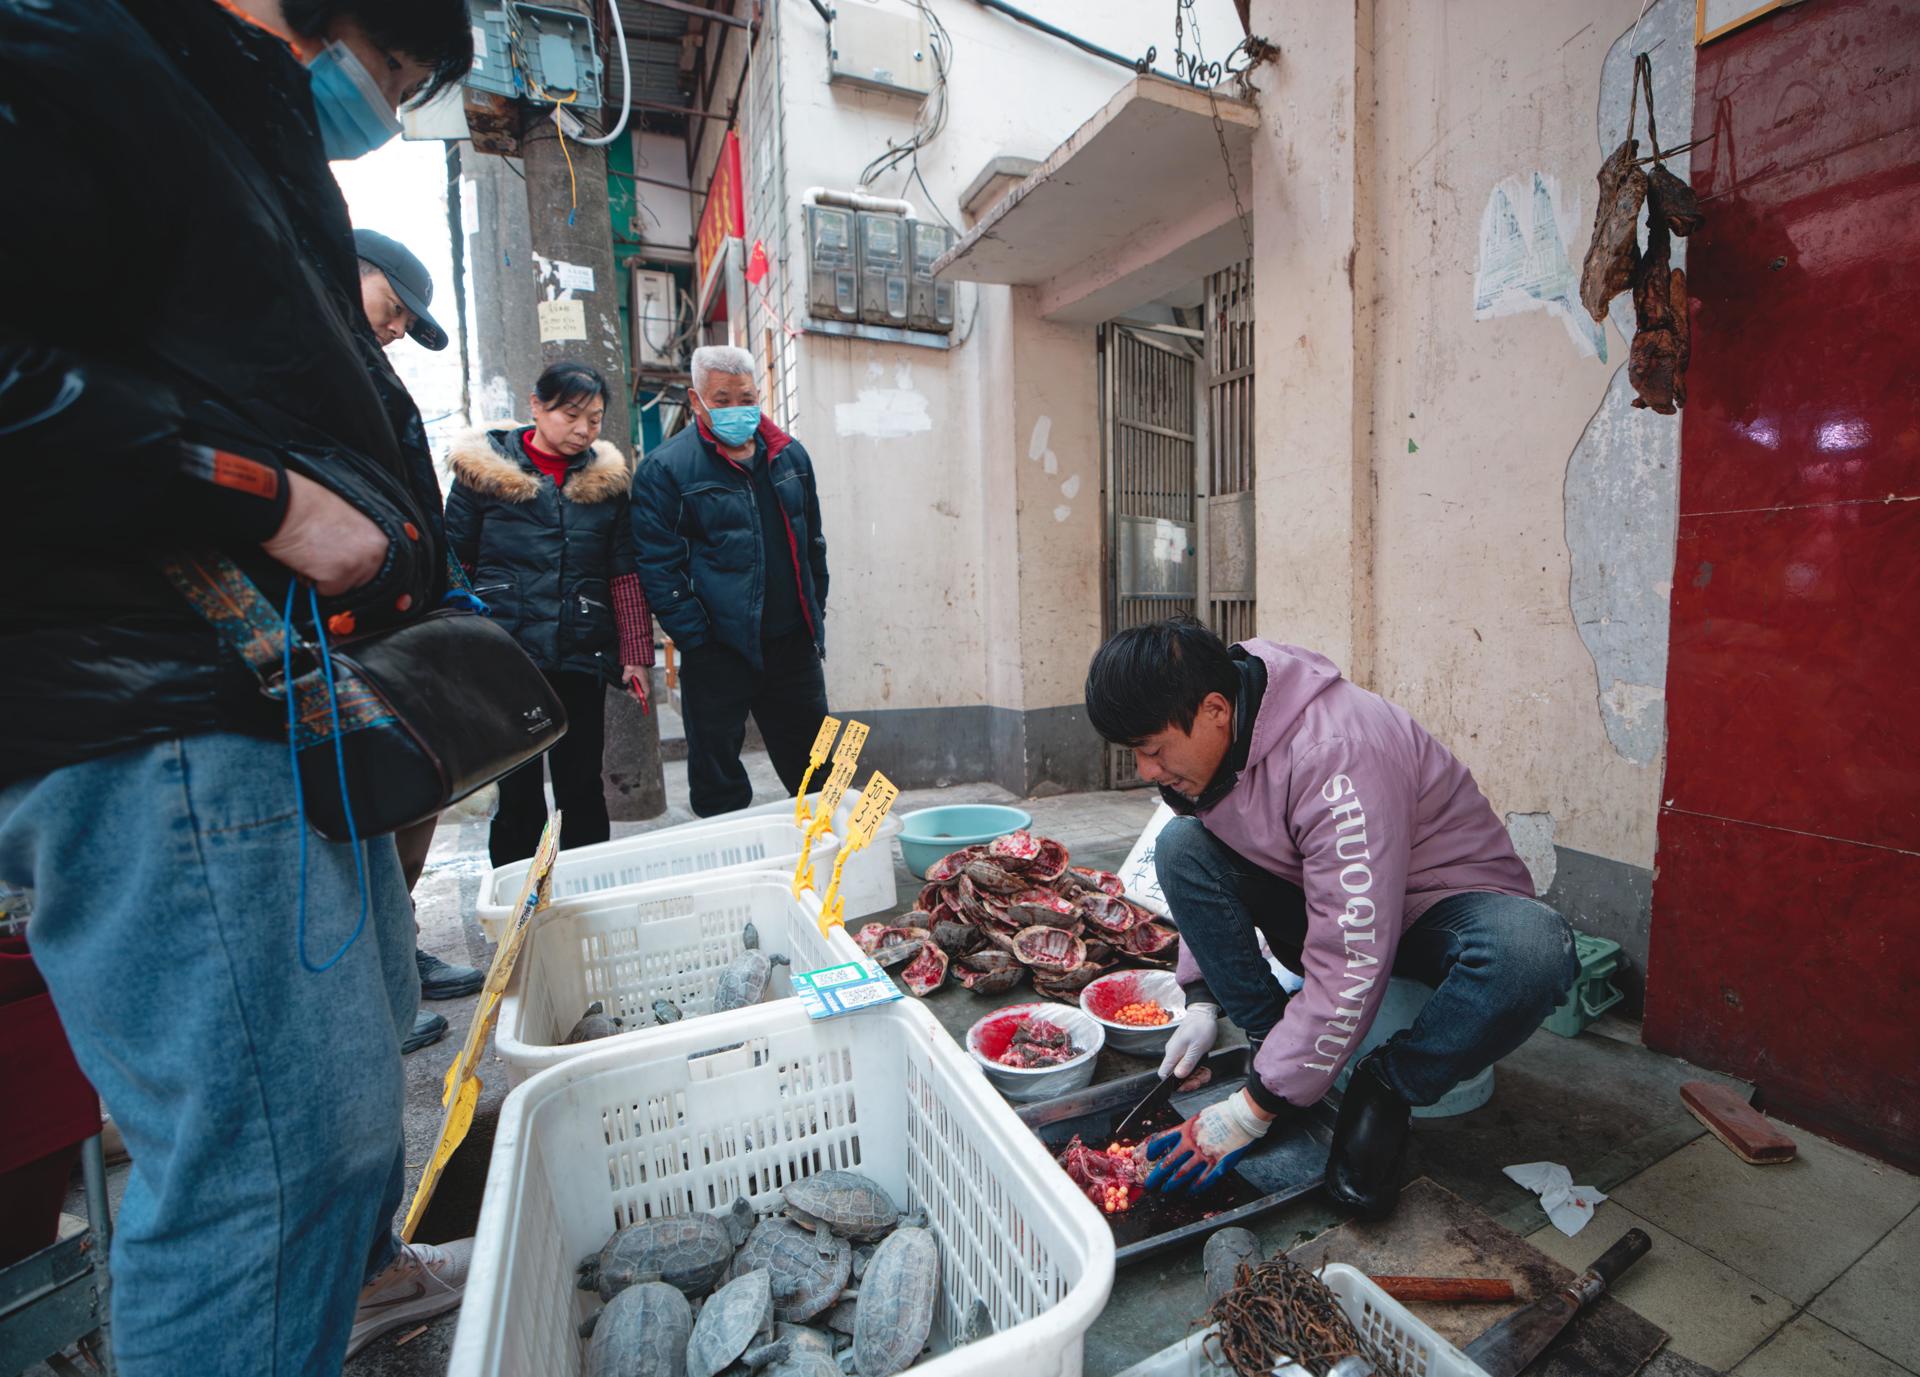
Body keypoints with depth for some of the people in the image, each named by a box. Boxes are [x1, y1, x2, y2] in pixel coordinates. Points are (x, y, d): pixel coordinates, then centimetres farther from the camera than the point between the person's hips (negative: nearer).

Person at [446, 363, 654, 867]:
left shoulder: (605, 478, 10)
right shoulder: (485, 469, 3)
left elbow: (624, 576, 10)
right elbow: (453, 563, 5)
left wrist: (636, 654, 4)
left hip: (582, 657, 2)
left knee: (582, 788, 7)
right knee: (517, 788, 3)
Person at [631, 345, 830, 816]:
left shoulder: (790, 455, 10)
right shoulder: (666, 468, -6)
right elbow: (657, 565, -9)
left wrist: (816, 614, 14)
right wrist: (695, 638, -14)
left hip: (793, 644, 5)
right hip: (719, 651, -4)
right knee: (719, 787, 8)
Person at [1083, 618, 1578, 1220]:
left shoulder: (1337, 754, -35)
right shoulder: (1205, 734, -12)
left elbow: (1350, 969, -34)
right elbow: (1205, 880, 4)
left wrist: (1255, 1108, -28)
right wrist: (1202, 999, -6)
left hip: (1439, 901, -5)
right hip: (1316, 897, 5)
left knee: (1533, 952, -38)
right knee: (1180, 844, -17)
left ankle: (1382, 1091, -12)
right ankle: (1274, 1046, -8)